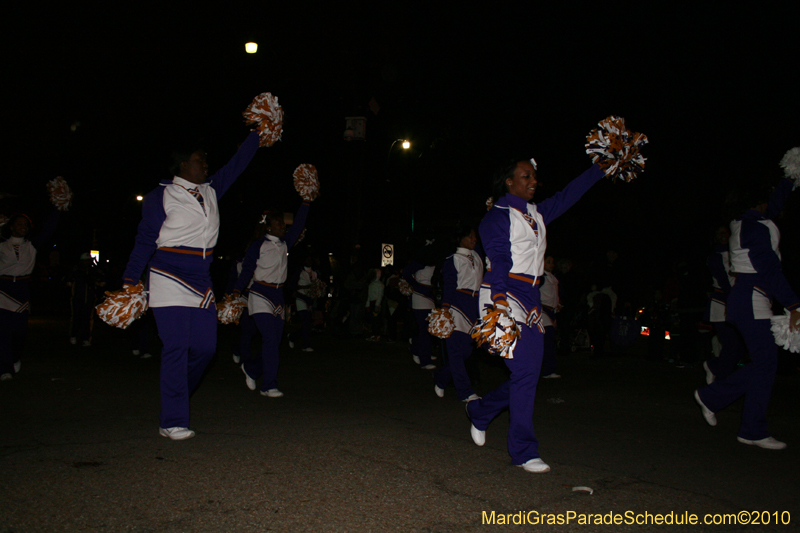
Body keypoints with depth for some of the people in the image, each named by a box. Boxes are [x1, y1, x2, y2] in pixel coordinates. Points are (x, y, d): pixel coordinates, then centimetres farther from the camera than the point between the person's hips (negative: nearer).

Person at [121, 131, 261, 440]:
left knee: (205, 347, 2)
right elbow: (144, 242, -3)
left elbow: (237, 164, 23)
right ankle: (173, 422, 0)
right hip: (169, 281, -6)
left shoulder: (211, 191, 14)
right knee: (176, 348, -8)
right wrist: (129, 283, -5)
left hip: (201, 283, 6)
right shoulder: (161, 197, -2)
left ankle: (175, 392, 29)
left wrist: (256, 134, 22)